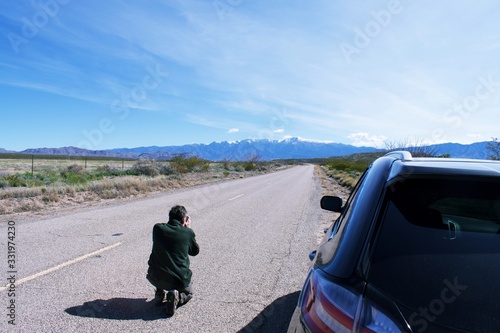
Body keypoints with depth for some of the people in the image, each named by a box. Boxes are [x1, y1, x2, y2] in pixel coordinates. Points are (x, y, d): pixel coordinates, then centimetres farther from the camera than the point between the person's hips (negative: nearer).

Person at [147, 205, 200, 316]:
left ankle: (160, 292, 18)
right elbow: (195, 251, 9)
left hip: (155, 277, 3)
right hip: (178, 279, -3)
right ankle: (176, 297, -3)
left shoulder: (157, 228, -3)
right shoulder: (188, 232, -9)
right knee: (188, 292, 29)